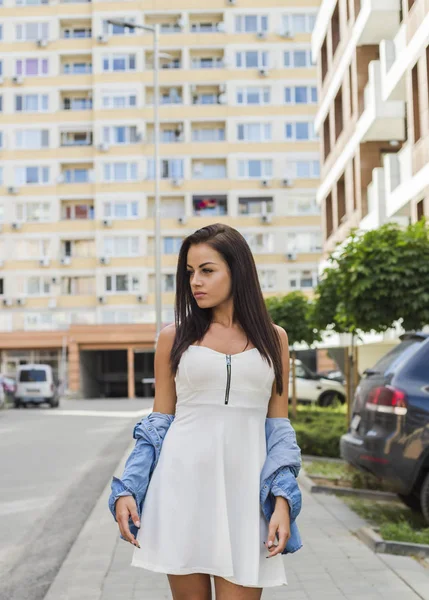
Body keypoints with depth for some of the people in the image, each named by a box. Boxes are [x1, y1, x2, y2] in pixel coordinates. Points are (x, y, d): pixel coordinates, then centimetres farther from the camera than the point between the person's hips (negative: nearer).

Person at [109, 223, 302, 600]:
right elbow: (158, 423, 8)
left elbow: (279, 426, 9)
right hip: (182, 485, 0)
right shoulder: (174, 336, 6)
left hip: (244, 489, 0)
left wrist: (283, 500, -3)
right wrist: (127, 489, -3)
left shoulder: (273, 338, 8)